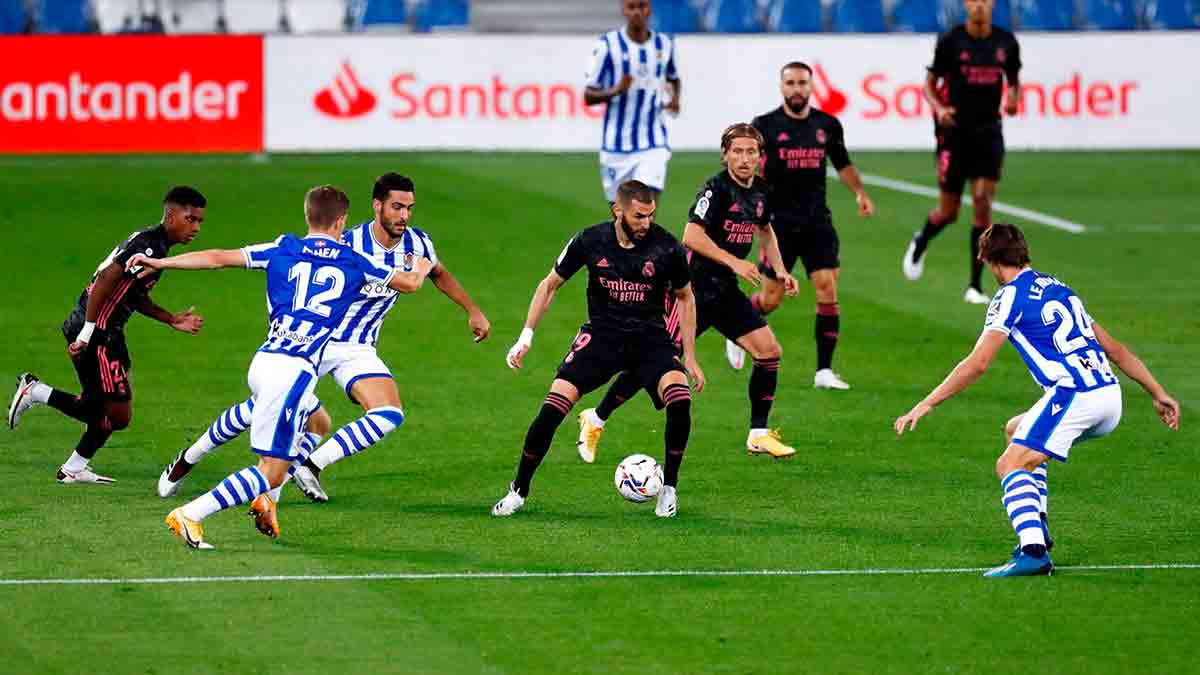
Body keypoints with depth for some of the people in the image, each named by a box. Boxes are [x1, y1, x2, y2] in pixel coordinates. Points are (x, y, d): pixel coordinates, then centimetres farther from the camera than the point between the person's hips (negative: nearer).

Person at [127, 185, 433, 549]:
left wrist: (160, 262, 11)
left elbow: (218, 258, 5)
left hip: (263, 363, 6)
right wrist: (422, 267, 43)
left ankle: (263, 498, 21)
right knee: (272, 471, -3)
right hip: (294, 369, -6)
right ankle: (190, 515, -15)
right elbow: (409, 283, 20)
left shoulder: (282, 250, 12)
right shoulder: (354, 262, 8)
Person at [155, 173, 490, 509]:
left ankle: (310, 466, -9)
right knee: (261, 408, -3)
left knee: (389, 413, -20)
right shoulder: (347, 245, -22)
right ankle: (187, 460, 20)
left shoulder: (416, 244, -7)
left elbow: (439, 274, 17)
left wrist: (473, 310, 17)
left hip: (358, 349, 4)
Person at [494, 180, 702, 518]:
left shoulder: (667, 248, -11)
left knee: (680, 399, -28)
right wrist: (525, 337, -1)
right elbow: (549, 285, 5)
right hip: (601, 335, 0)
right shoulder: (590, 241, -9)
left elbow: (685, 298, 7)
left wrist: (690, 358, 6)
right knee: (553, 407, -18)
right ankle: (518, 491, 1)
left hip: (650, 338, 0)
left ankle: (669, 488, -6)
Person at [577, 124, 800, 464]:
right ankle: (595, 419, 6)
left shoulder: (761, 191, 8)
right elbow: (692, 235, -26)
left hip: (725, 291, 8)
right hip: (694, 287, -8)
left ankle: (758, 435, 10)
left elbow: (764, 229, 29)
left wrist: (779, 270, 17)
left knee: (769, 351, -2)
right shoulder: (716, 188, -16)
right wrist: (733, 262, -25)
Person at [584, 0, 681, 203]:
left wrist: (674, 98, 2)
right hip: (617, 146, -1)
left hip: (653, 146, 1)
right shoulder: (608, 45, -6)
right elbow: (588, 96, -5)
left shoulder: (664, 44, 4)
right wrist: (616, 91, -24)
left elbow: (673, 79, 24)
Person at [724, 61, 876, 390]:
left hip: (817, 221, 3)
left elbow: (843, 165, 19)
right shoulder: (765, 126, -4)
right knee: (771, 299, 1)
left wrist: (860, 193, 4)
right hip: (779, 223, -3)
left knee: (828, 291, -10)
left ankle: (824, 371, -4)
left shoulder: (828, 125, 6)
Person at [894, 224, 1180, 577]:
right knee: (1016, 429, 28)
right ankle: (1036, 527, 22)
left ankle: (1033, 551, -30)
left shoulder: (1011, 296, 0)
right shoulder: (1059, 288, 24)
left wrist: (925, 405, -6)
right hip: (1110, 394, 8)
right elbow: (1115, 349, 26)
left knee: (1010, 465, -10)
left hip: (1074, 395, -8)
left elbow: (976, 364, -9)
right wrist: (1158, 393, 30)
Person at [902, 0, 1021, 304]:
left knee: (983, 201, -11)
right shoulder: (950, 41, -6)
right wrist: (939, 109, -18)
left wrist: (1013, 98, -6)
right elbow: (930, 84, 1)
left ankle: (975, 285, -3)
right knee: (948, 212, 2)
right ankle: (919, 243, 39)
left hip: (988, 133, 2)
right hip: (955, 131, -2)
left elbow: (1014, 81, 16)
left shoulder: (1006, 42, 2)